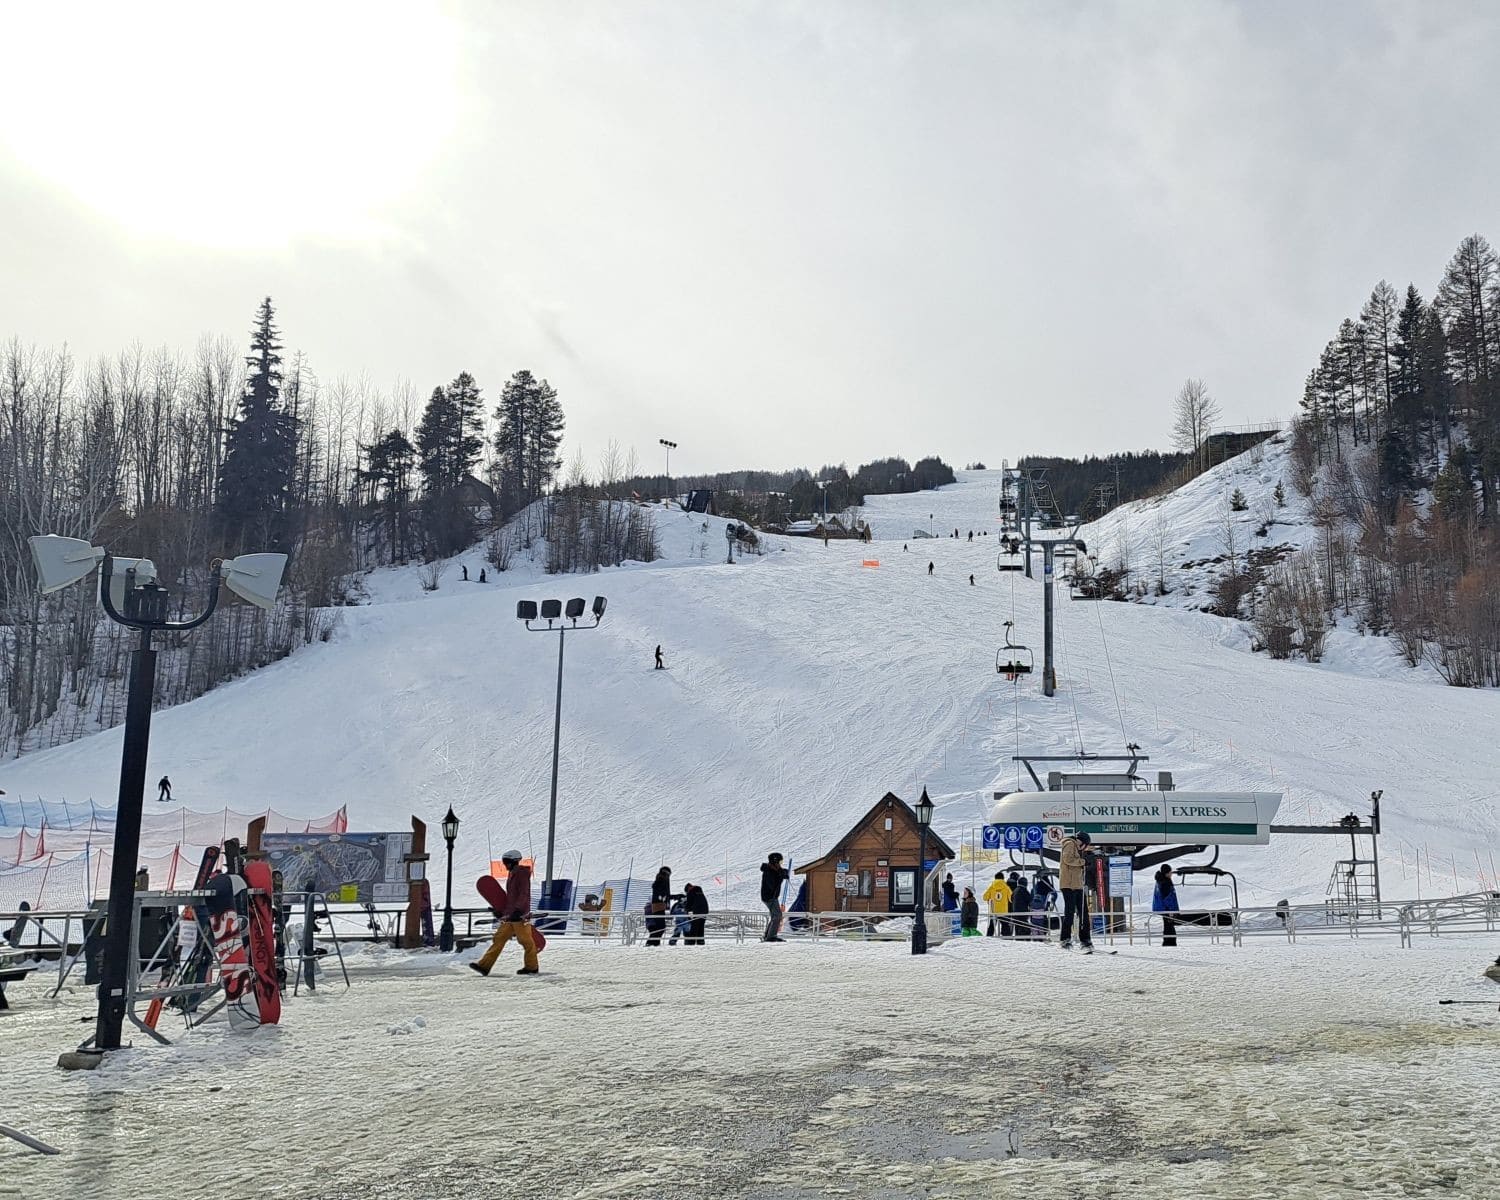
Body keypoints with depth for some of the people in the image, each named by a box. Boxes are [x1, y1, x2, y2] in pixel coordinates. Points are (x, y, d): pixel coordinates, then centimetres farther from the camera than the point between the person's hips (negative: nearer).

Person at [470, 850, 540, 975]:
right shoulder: (512, 874, 18)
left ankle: (532, 967, 12)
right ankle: (484, 965, 0)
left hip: (520, 914, -9)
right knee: (499, 938, 3)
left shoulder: (522, 874, -10)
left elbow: (523, 894, -19)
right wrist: (501, 911, 24)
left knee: (525, 940, 0)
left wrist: (517, 909, -26)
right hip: (509, 915, 9)